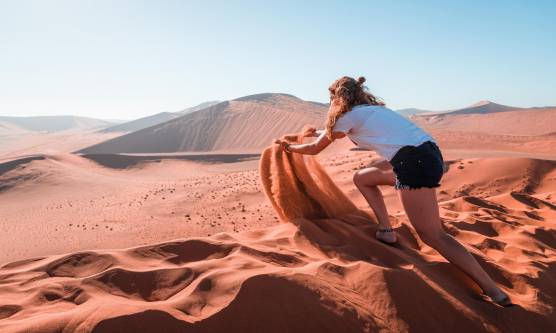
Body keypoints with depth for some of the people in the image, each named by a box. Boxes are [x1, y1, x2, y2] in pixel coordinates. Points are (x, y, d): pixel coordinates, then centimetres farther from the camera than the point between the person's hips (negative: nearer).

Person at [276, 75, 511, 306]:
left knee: (432, 236, -4)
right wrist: (319, 132, 60)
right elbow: (336, 133, 47)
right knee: (362, 178, 22)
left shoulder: (349, 115, 2)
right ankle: (386, 231, 19)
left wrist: (288, 147, 31)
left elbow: (315, 149, 15)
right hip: (428, 154, 9)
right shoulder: (370, 108, 26)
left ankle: (495, 292, -1)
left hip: (415, 162, -9)